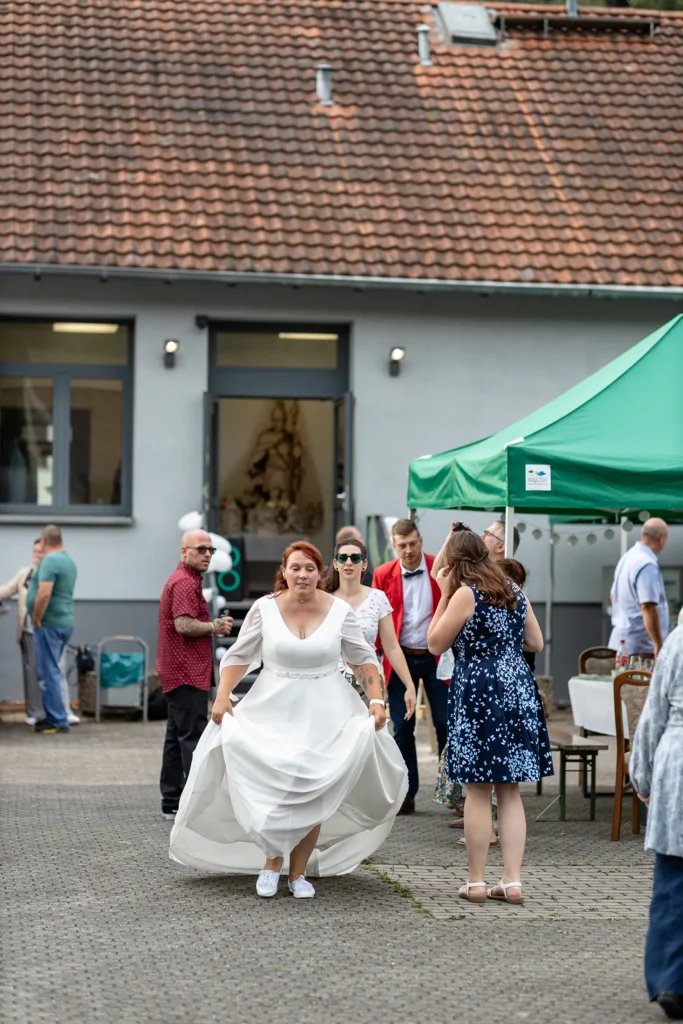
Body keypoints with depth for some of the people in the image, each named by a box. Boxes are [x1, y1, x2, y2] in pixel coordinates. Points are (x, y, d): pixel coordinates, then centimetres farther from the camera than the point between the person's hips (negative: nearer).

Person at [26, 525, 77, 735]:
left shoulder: (49, 561, -16)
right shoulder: (69, 560, 14)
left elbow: (44, 593, -25)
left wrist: (36, 619, -14)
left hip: (50, 624, -9)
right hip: (65, 622, 9)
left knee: (48, 673, -5)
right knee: (52, 672, 16)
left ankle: (58, 721, -4)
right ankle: (54, 716, 20)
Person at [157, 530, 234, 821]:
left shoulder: (183, 580, 20)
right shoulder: (185, 582, -14)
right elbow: (184, 625, -25)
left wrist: (213, 625, 12)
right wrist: (215, 627, -12)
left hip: (178, 673, 11)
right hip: (188, 674, -11)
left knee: (177, 737, 12)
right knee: (193, 736, -12)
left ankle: (172, 804, 17)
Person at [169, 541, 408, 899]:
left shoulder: (340, 611, -3)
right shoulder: (264, 608, -4)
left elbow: (364, 660, 4)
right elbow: (239, 656, 2)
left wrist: (377, 699, -6)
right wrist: (222, 697, -9)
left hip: (324, 715, 1)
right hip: (273, 711, 0)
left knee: (314, 794, 1)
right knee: (270, 788, -7)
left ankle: (298, 871, 14)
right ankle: (272, 861, 16)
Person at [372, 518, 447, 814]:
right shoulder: (383, 575, -1)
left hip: (436, 656, -1)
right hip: (400, 658, 1)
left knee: (446, 722, -1)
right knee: (402, 728, 4)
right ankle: (407, 794, 11)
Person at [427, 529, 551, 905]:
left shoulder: (465, 594, -8)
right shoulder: (514, 591, 11)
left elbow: (435, 644, -3)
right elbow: (536, 642, 18)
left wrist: (444, 596, 1)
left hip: (479, 693, -6)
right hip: (518, 691, 6)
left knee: (478, 791, 0)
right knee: (510, 791, 9)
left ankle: (476, 882, 3)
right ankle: (512, 881, 7)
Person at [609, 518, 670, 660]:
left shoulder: (627, 557, 13)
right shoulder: (648, 565, -18)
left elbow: (613, 596, 25)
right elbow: (648, 607, -26)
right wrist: (659, 645, -24)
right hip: (640, 645, -10)